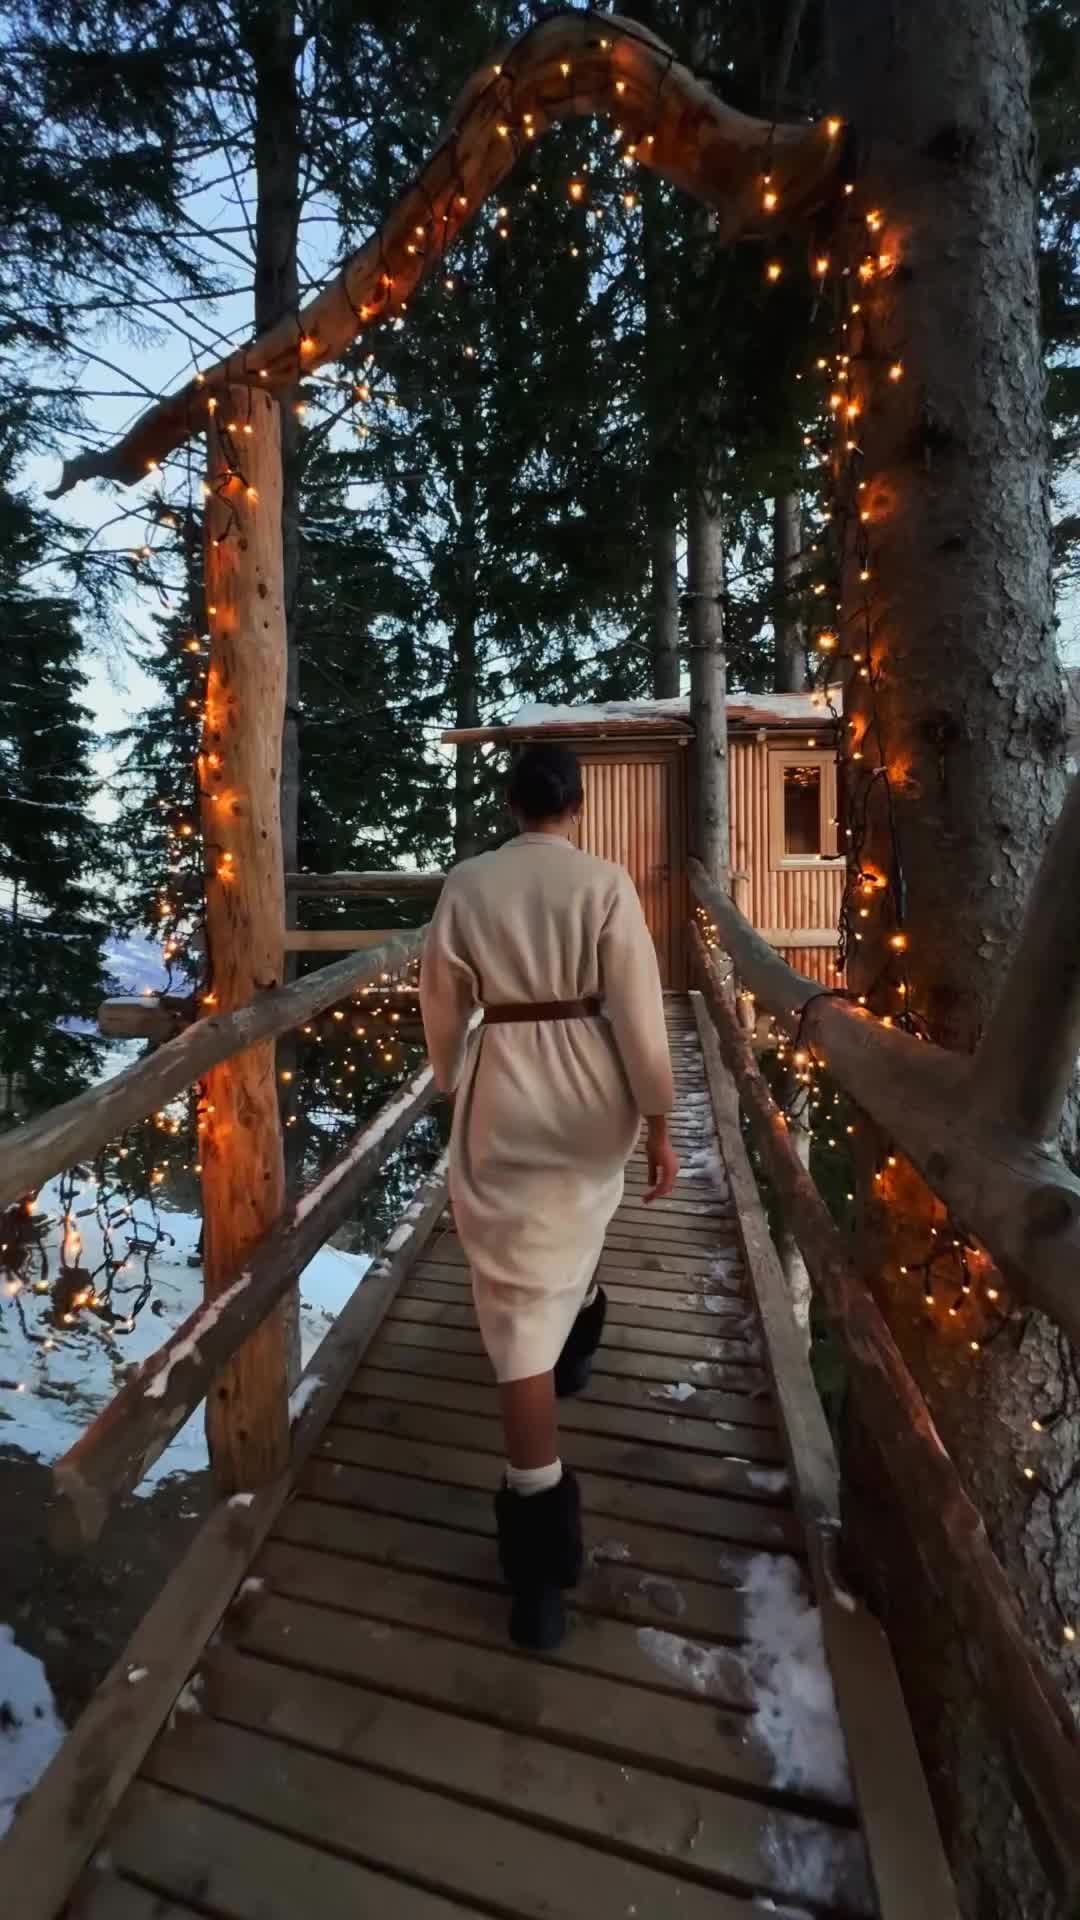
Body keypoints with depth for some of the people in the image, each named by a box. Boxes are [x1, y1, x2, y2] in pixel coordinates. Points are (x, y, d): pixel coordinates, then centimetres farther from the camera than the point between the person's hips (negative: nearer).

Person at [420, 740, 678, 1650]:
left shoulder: (465, 884, -4)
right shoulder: (606, 882, -8)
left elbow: (442, 1007, 4)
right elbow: (639, 1011, -10)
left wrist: (455, 1087, 21)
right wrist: (659, 1122, -1)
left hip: (501, 1097, 0)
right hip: (590, 1093, 1)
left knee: (519, 1300, 5)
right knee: (577, 1218, 34)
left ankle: (544, 1543, 12)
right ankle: (581, 1338, 63)